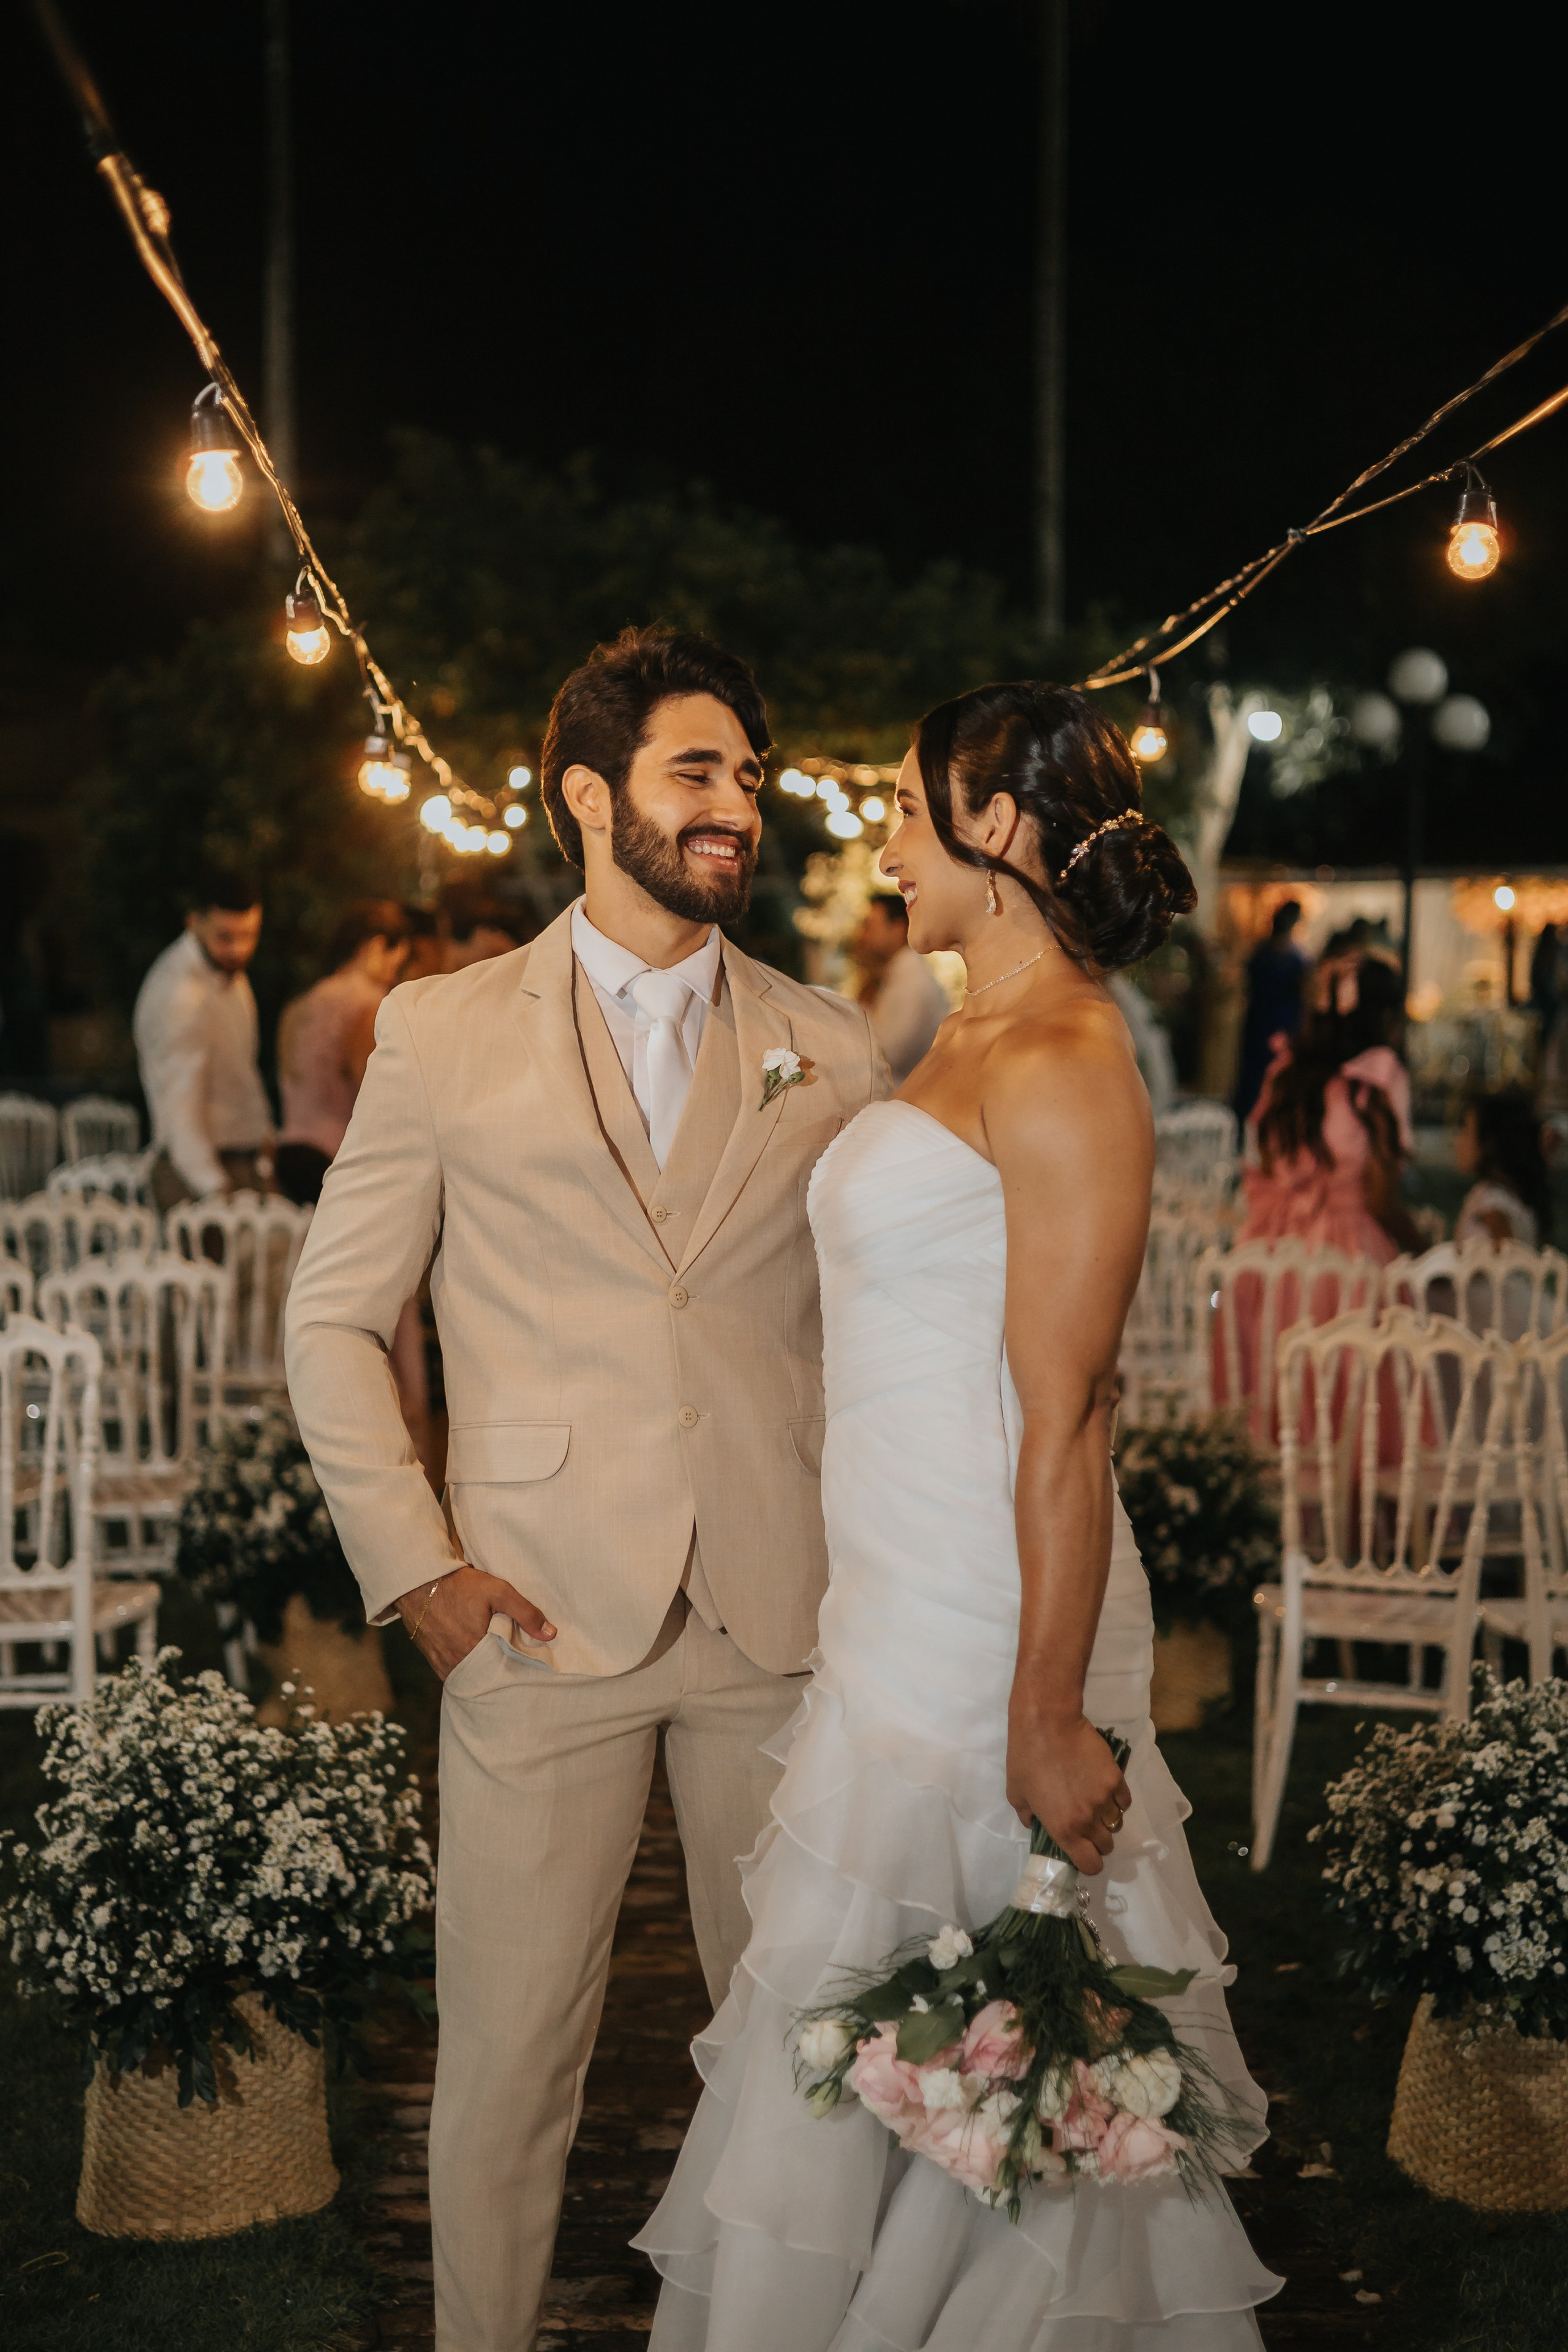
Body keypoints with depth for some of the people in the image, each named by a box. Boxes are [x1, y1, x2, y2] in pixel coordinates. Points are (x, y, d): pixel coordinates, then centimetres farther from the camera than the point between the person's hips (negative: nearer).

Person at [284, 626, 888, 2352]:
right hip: (543, 1617, -2)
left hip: (786, 1617, 2)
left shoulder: (831, 1053, 9)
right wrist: (410, 1566, -2)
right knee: (507, 2050, 3)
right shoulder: (444, 1036, 5)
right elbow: (334, 1321, 6)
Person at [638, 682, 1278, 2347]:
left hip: (987, 1625, -9)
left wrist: (1046, 1716, -20)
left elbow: (1067, 1421, -20)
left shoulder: (1060, 1064, -17)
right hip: (904, 1609, 9)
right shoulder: (970, 1044, 13)